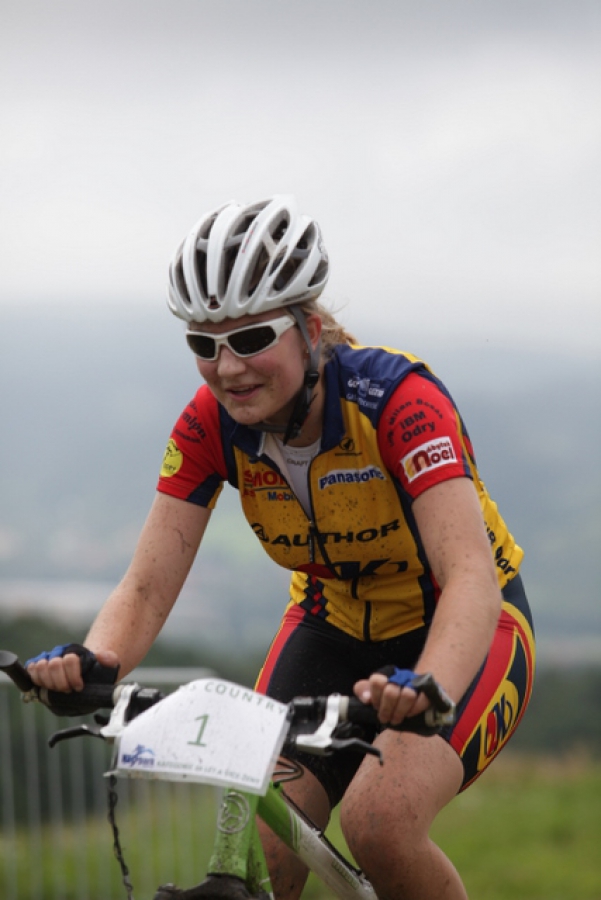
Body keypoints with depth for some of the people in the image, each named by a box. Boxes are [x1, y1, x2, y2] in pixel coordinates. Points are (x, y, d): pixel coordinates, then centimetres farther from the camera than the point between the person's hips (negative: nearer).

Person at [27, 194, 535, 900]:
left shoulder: (396, 398, -29)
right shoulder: (211, 426, -16)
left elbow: (471, 577, -40)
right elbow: (148, 584, -19)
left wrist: (427, 691, -60)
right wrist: (91, 661, -42)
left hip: (458, 634, -4)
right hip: (334, 627, 4)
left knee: (379, 823, -30)